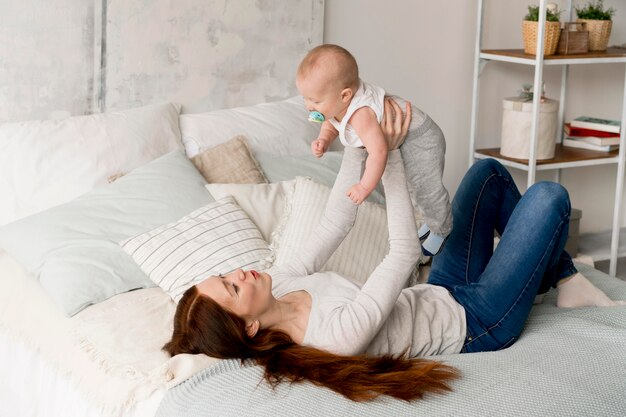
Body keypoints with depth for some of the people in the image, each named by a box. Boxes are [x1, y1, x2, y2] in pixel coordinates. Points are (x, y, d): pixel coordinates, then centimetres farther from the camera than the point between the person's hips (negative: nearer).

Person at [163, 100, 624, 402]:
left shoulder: (278, 282, -14)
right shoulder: (338, 335, -40)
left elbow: (333, 226, -7)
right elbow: (404, 251, -34)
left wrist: (359, 146, -15)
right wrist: (390, 157, -28)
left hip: (438, 296, 8)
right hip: (478, 324, -8)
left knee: (489, 171, 12)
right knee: (549, 196, -13)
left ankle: (564, 276, 24)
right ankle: (561, 284, 19)